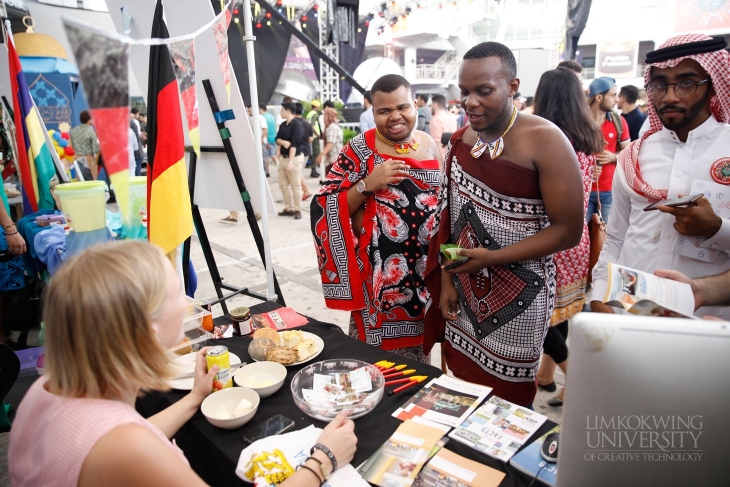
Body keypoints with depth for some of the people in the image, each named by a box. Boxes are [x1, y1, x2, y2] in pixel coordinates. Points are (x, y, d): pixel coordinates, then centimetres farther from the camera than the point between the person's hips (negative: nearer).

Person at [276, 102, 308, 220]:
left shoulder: (297, 125, -14)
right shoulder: (282, 125, 11)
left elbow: (294, 144, -20)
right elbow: (277, 139, 11)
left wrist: (290, 162, -24)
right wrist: (283, 142, -14)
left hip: (295, 158, -8)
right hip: (283, 157, 9)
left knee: (295, 185, -3)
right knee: (283, 184, 10)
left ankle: (298, 210, 5)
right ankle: (288, 208, 20)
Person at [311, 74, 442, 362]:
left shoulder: (430, 146, 5)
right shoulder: (360, 149, -7)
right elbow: (328, 207, -11)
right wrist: (367, 183, -25)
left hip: (426, 267, 4)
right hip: (380, 270, -4)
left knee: (418, 346, 18)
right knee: (379, 347, 6)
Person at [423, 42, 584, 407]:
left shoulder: (545, 141, -14)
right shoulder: (461, 140, 4)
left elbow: (568, 231, -15)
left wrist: (492, 258, -20)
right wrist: (446, 281, 5)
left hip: (517, 295, -5)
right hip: (463, 291, 5)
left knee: (507, 398, 10)